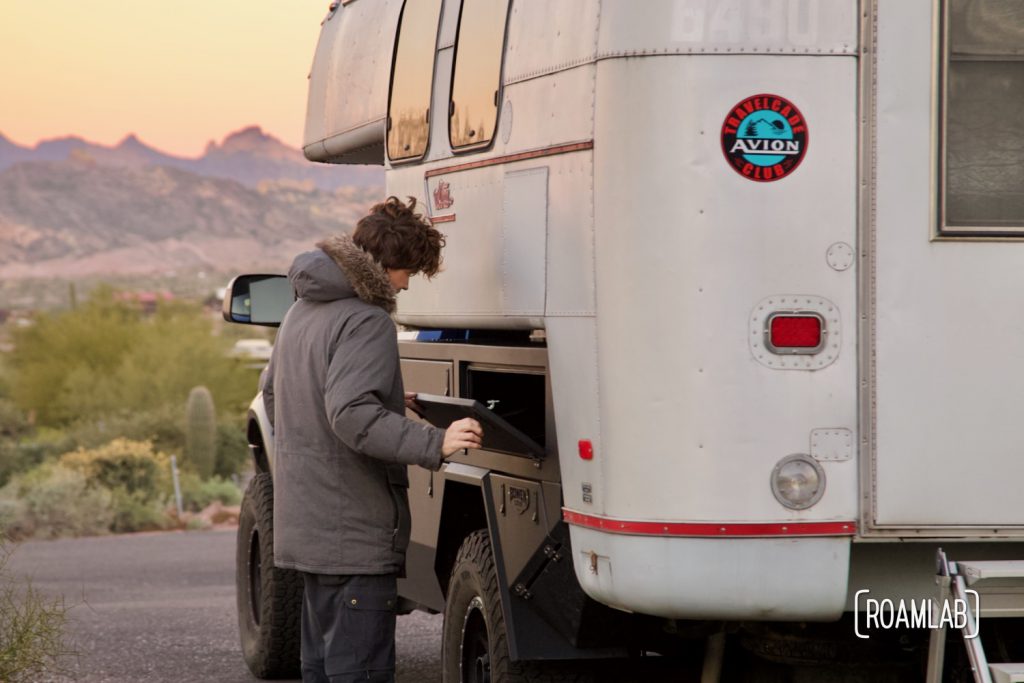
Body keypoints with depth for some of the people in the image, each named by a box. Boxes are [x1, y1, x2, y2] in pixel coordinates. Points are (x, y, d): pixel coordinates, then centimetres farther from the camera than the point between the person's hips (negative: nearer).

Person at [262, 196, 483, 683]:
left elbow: (273, 393, 27)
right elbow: (352, 416, -28)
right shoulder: (367, 322, -17)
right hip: (355, 533, -10)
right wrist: (434, 444, -32)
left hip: (305, 525, 10)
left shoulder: (303, 311, 14)